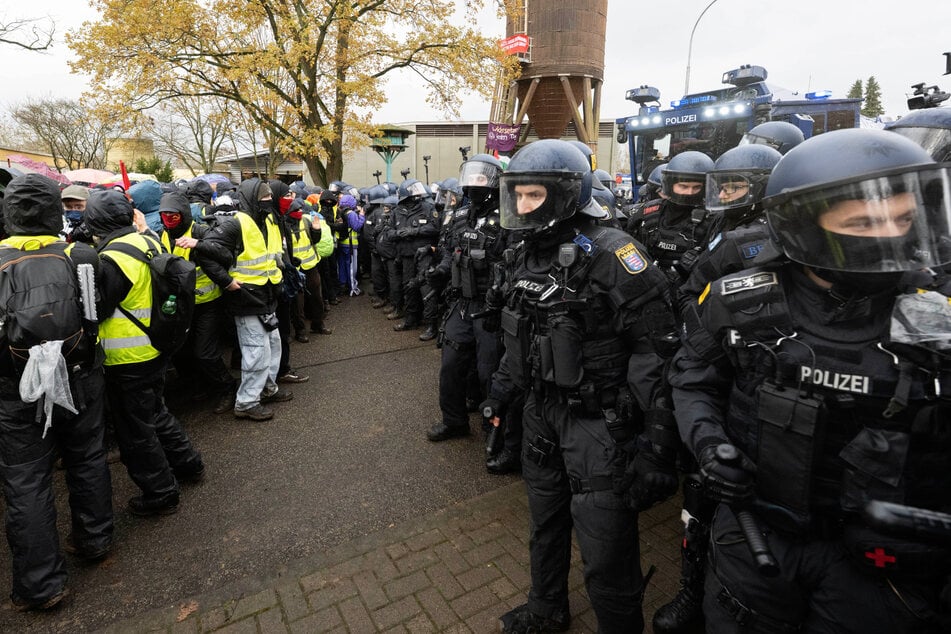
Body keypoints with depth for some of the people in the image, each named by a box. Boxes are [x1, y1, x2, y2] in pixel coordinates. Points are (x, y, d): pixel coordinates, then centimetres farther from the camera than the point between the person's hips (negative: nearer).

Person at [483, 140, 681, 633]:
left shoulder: (609, 253, -19)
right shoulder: (531, 255, 6)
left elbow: (657, 344, -20)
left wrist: (662, 435, -21)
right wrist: (502, 389, 17)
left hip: (599, 421, -7)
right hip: (541, 410, 8)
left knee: (606, 549, 3)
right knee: (545, 522, 25)